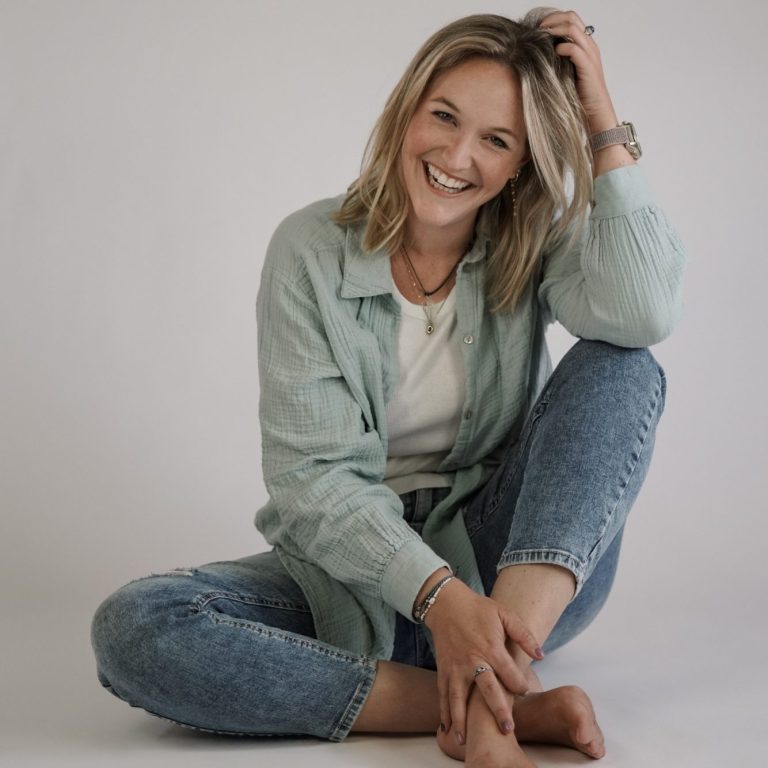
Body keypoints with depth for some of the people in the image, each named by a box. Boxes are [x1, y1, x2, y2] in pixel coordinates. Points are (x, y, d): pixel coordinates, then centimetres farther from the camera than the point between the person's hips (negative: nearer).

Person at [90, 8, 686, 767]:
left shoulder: (532, 247, 0)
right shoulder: (312, 250, -6)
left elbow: (645, 310, -24)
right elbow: (310, 476, -12)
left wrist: (605, 127, -15)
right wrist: (437, 594, -27)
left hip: (523, 568, 1)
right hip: (355, 575, -1)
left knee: (619, 364, -21)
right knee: (130, 628, -27)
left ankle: (493, 688, -34)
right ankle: (508, 706, -28)